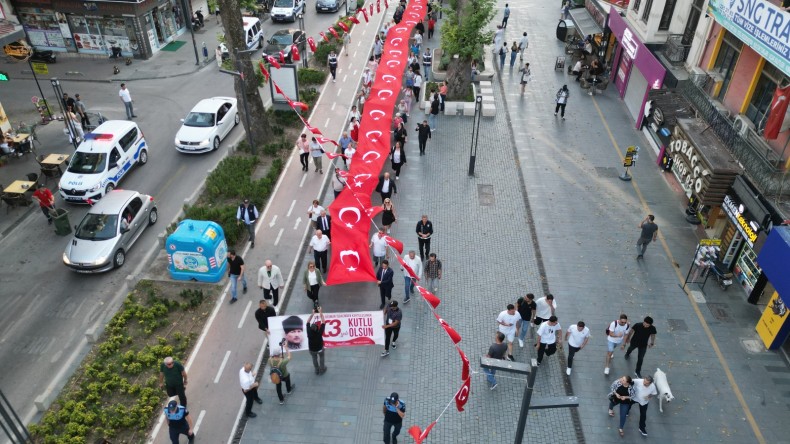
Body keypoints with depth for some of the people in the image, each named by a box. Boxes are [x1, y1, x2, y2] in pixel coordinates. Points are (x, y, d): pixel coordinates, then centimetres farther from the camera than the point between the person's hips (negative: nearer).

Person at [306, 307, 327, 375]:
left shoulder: (309, 332, -33)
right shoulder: (319, 333, -37)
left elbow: (308, 322, -20)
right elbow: (323, 322, -30)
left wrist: (313, 313, -17)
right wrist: (320, 312, -25)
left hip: (312, 349, 2)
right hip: (320, 348, -2)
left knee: (314, 359, 29)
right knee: (321, 358, 27)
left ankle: (317, 370, 45)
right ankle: (321, 369, 42)